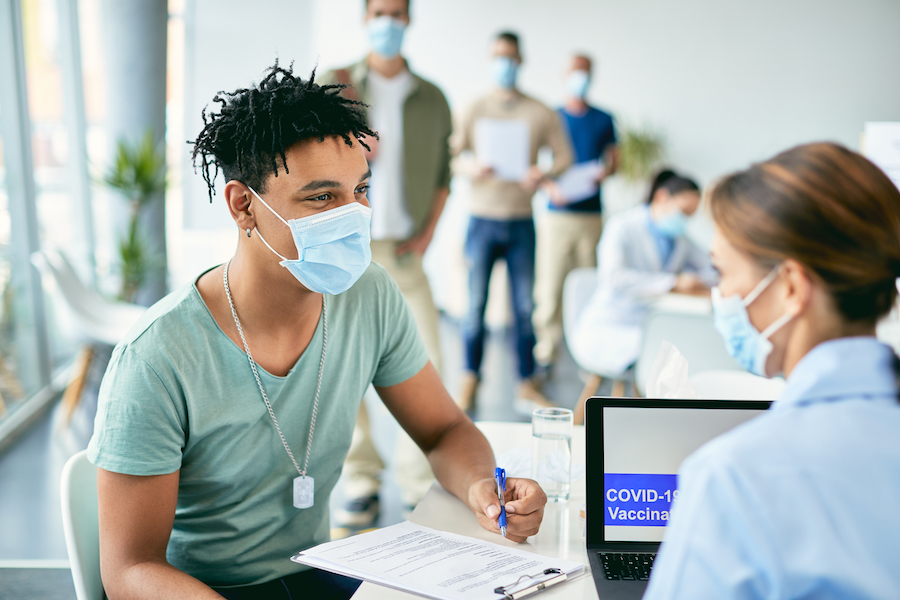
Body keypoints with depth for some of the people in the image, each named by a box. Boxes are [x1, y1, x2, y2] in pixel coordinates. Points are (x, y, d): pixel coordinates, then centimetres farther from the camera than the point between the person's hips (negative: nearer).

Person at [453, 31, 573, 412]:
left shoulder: (540, 114, 5)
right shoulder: (475, 110, 5)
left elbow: (564, 156, 5)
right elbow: (450, 157, 3)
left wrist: (543, 174, -16)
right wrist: (469, 167, -19)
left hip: (521, 221, 1)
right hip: (482, 219, -1)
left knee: (525, 305, 5)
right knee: (476, 302, 1)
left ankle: (527, 383, 13)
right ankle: (470, 379, 12)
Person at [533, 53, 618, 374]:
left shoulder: (603, 120, 12)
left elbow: (614, 159, 14)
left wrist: (605, 172, -10)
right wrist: (549, 186, -13)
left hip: (591, 214, 1)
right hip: (557, 213, -1)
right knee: (550, 285, -5)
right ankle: (546, 352, 2)